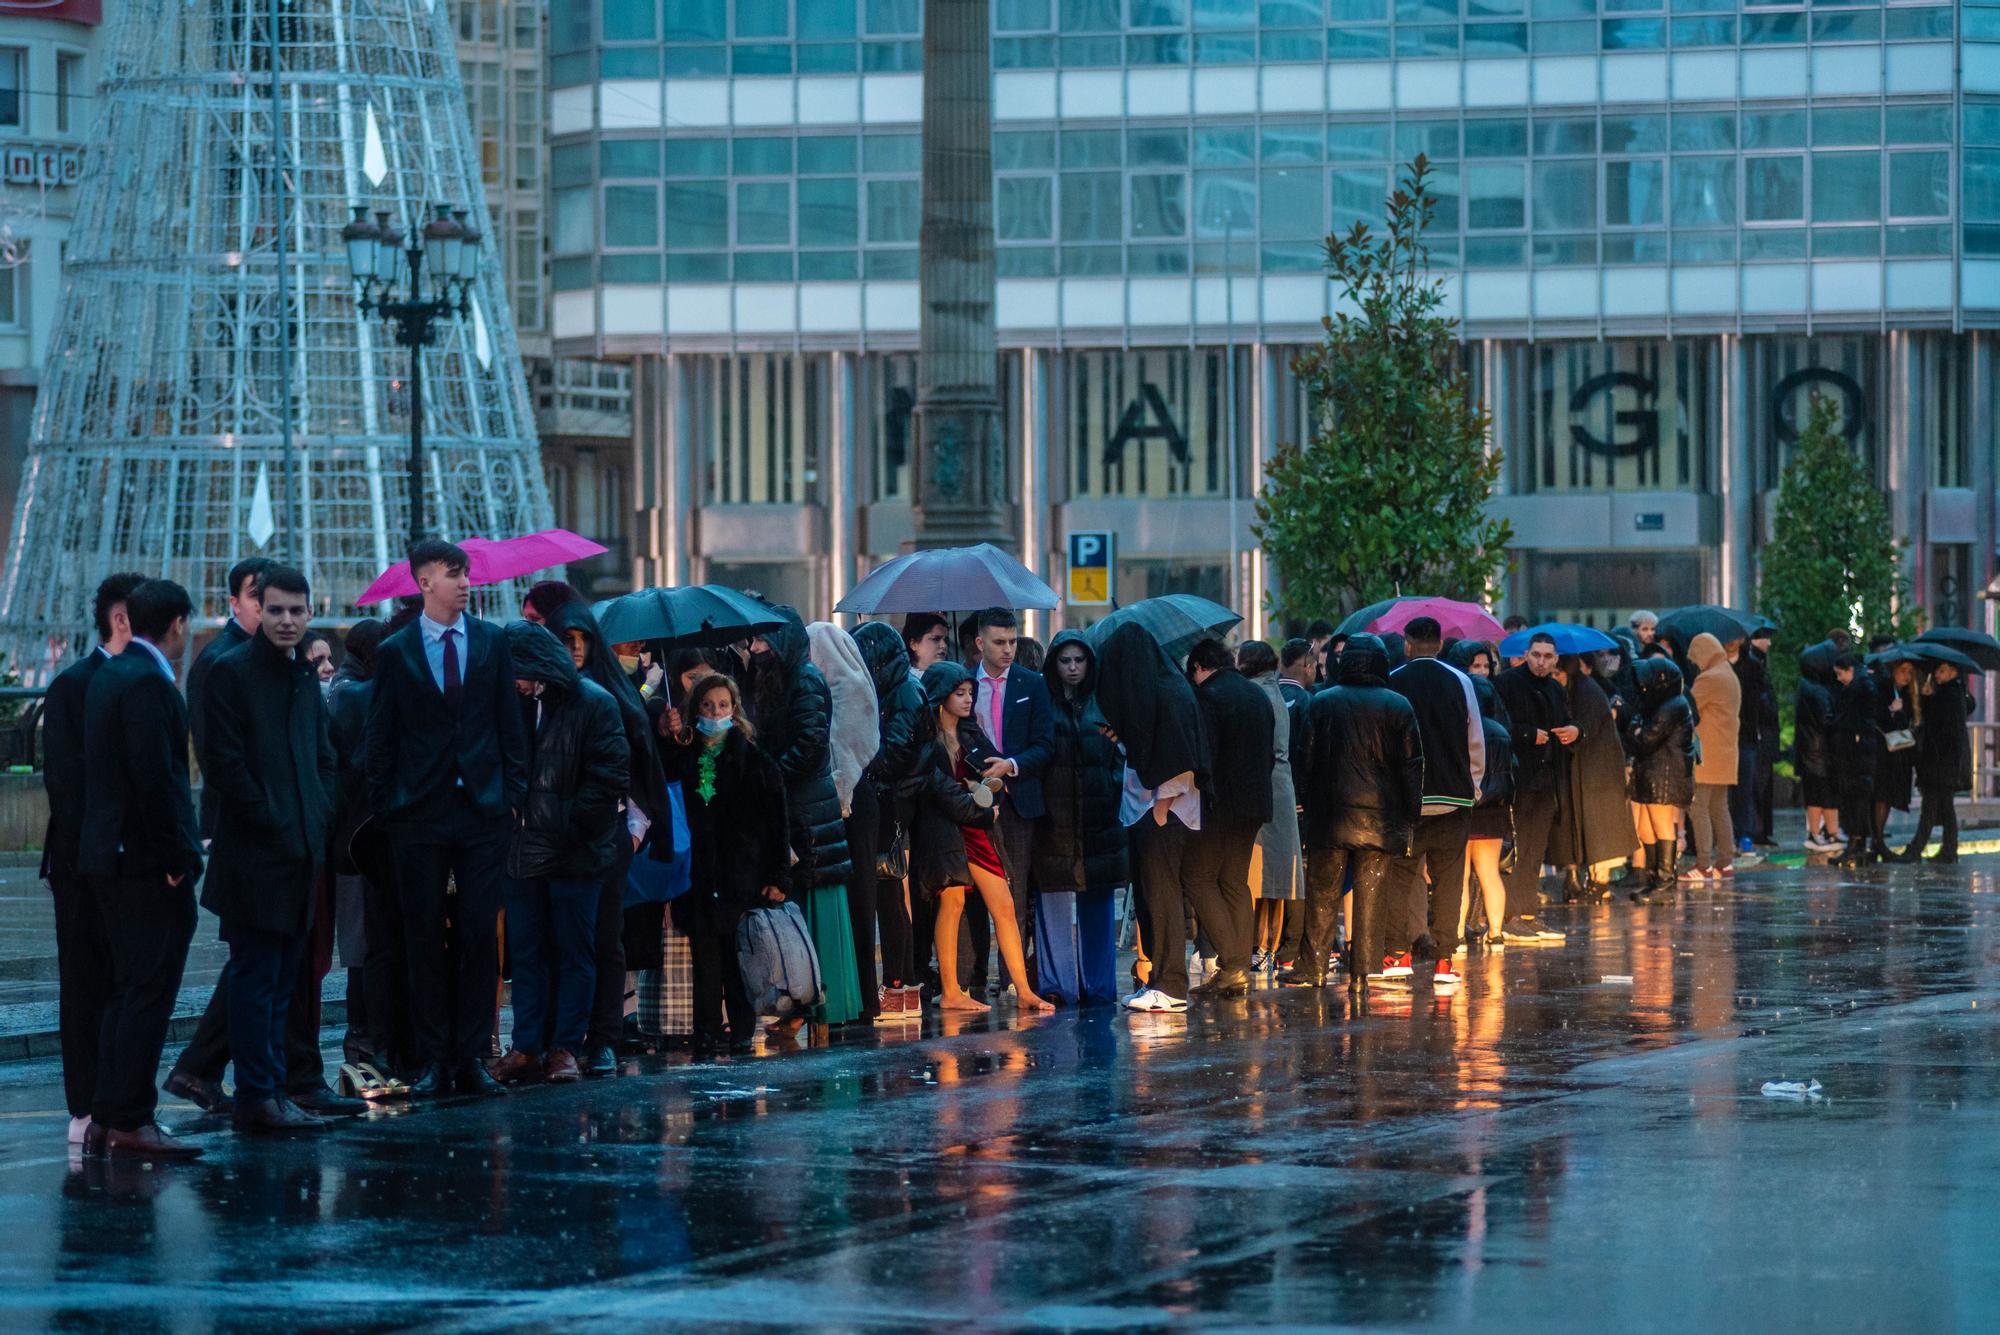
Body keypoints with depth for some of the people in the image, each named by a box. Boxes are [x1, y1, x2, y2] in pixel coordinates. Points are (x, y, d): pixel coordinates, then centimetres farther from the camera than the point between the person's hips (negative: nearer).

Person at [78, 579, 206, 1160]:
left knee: (127, 992, 14)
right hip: (146, 862, -10)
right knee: (147, 992, -7)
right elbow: (154, 777, -22)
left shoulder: (108, 676, 15)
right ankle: (129, 1121, -8)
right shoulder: (147, 682, -16)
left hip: (107, 857, 10)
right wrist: (178, 856, -19)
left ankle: (107, 1121, 16)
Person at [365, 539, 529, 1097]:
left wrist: (514, 792, 2)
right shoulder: (396, 652, 3)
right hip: (420, 815, -1)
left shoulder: (492, 642, 7)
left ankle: (471, 1057, 5)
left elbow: (511, 723, 9)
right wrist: (385, 804, -1)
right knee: (426, 939, 2)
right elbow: (379, 738, 5)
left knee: (480, 936, 0)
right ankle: (433, 1060, 6)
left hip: (484, 809, 1)